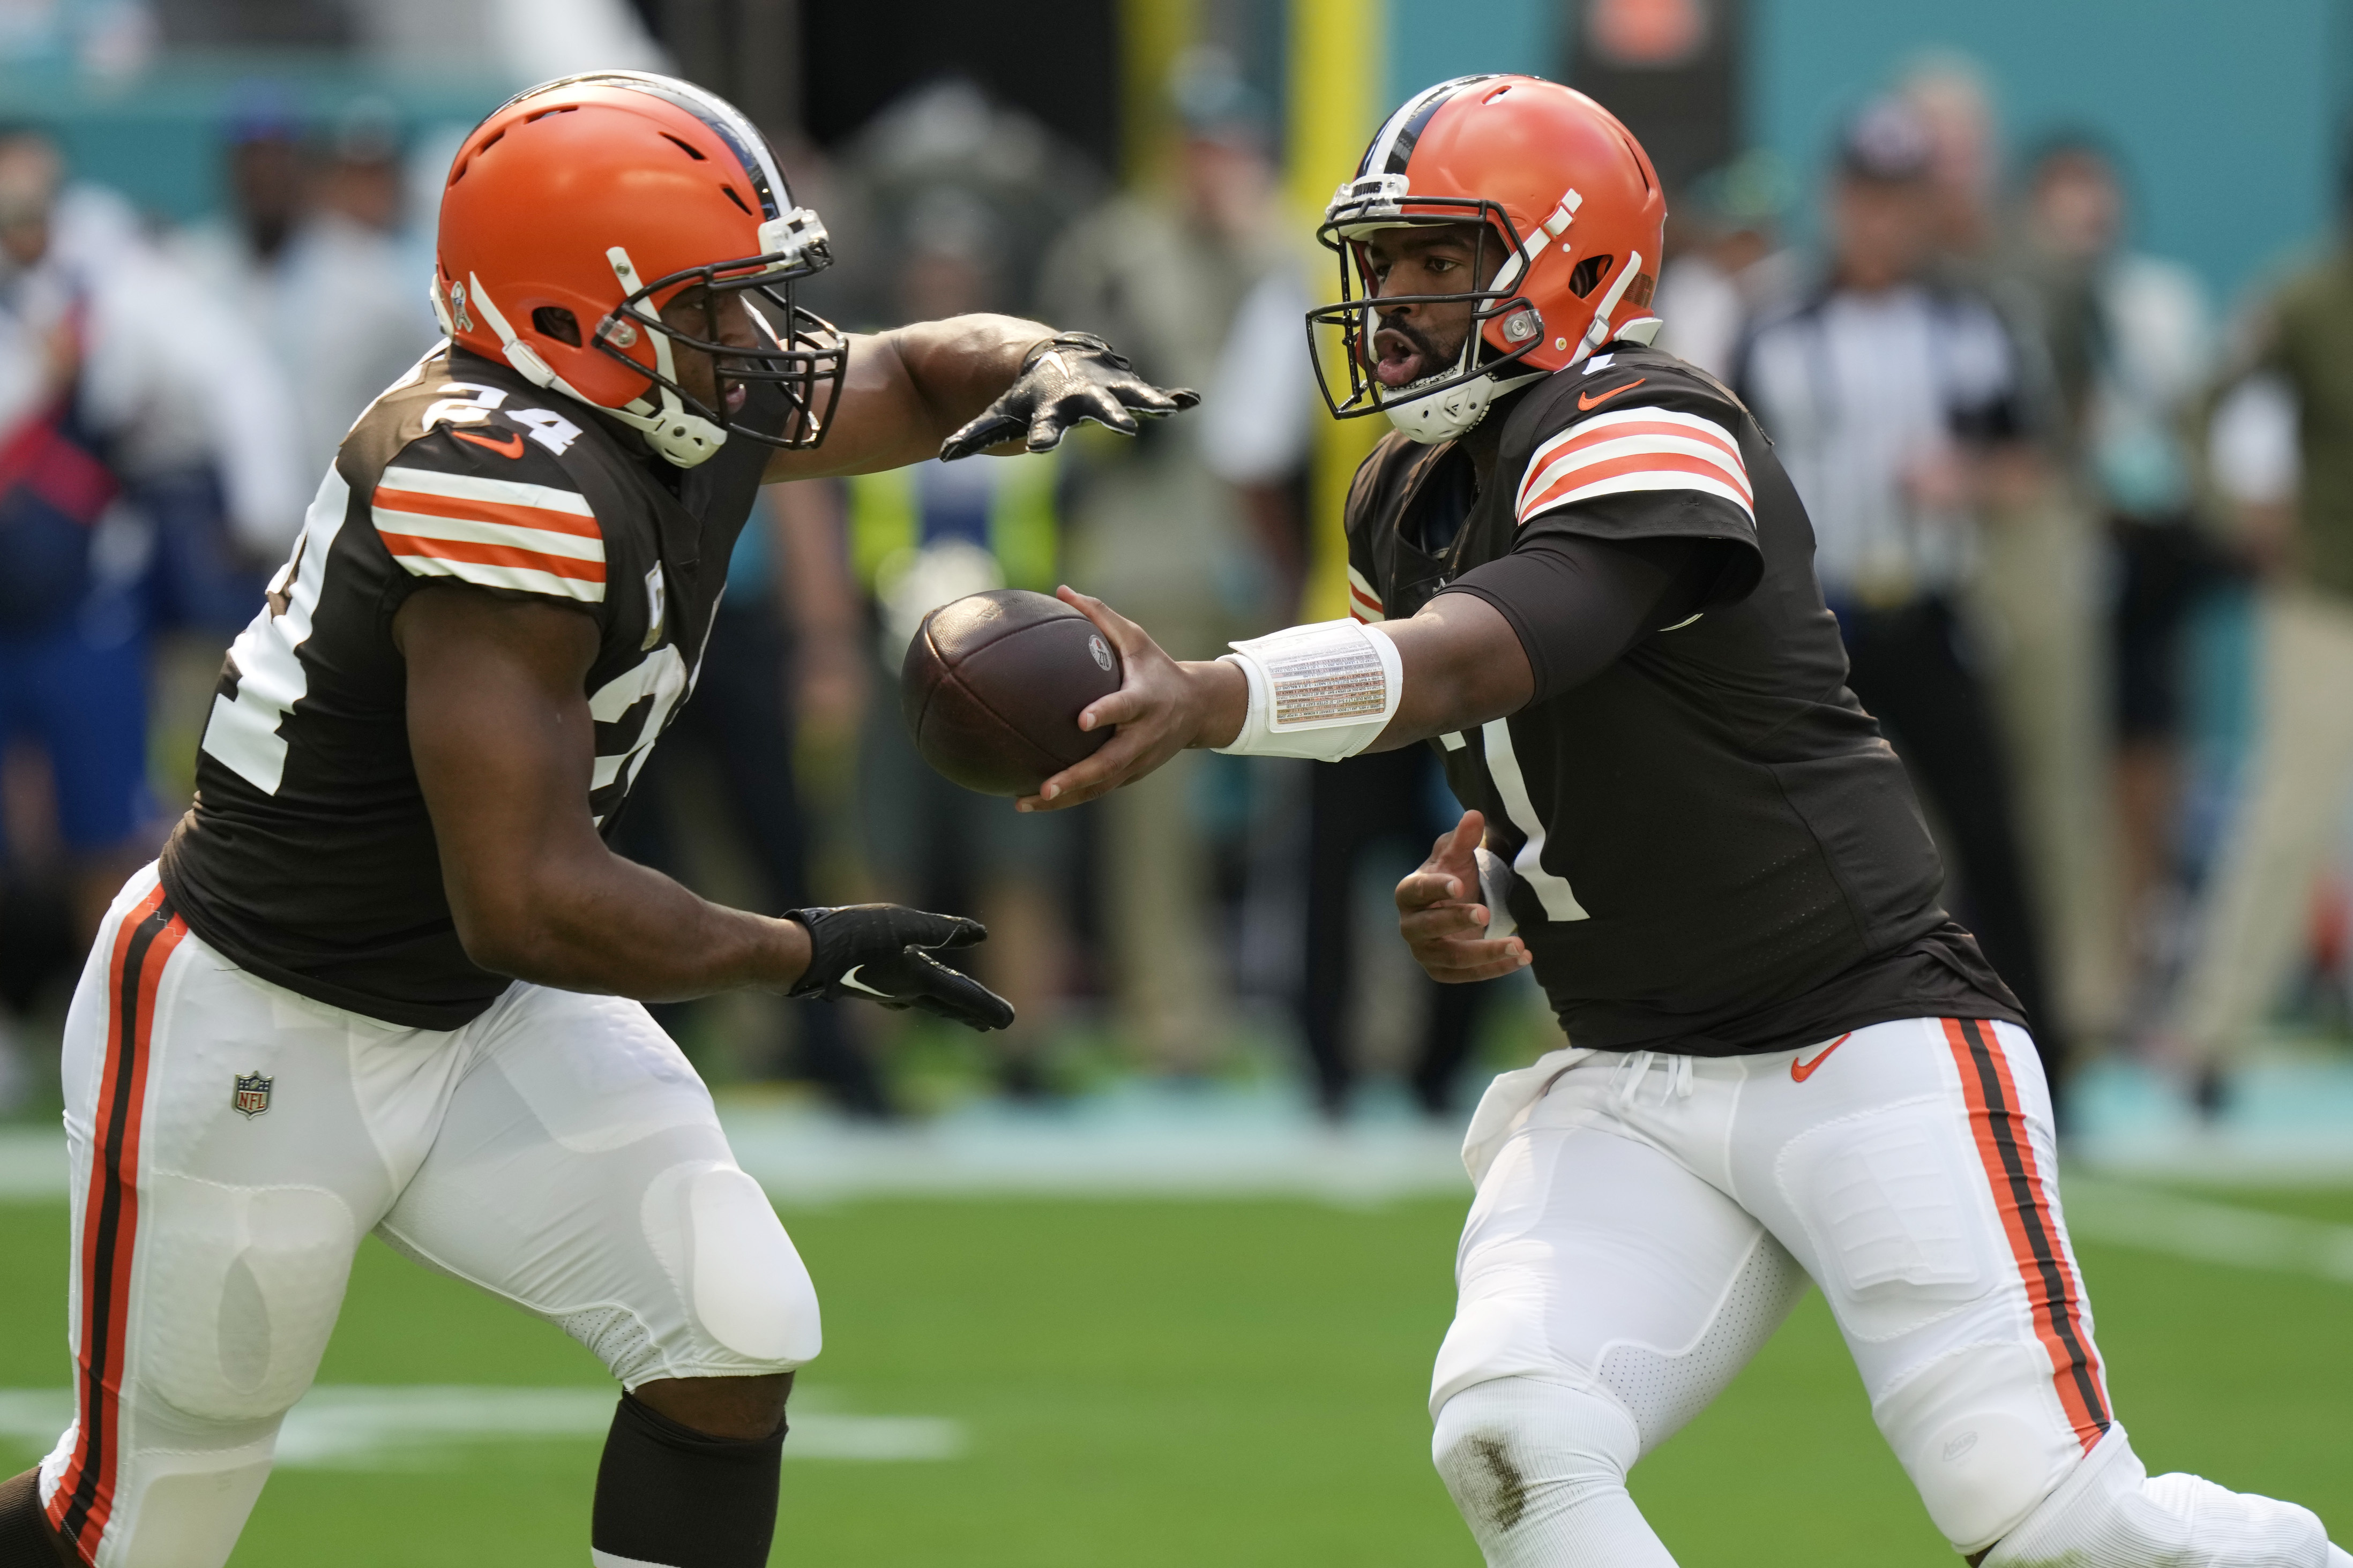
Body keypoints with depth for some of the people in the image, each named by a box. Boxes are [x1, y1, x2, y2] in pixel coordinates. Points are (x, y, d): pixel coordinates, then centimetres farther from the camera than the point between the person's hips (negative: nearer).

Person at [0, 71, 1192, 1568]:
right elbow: (528, 902, -32)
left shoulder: (707, 407, -5)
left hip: (485, 1017, 8)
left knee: (735, 1346, -6)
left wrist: (1043, 373, -10)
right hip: (251, 1034, -8)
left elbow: (924, 374, 15)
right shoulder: (507, 477, -31)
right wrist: (806, 951, -19)